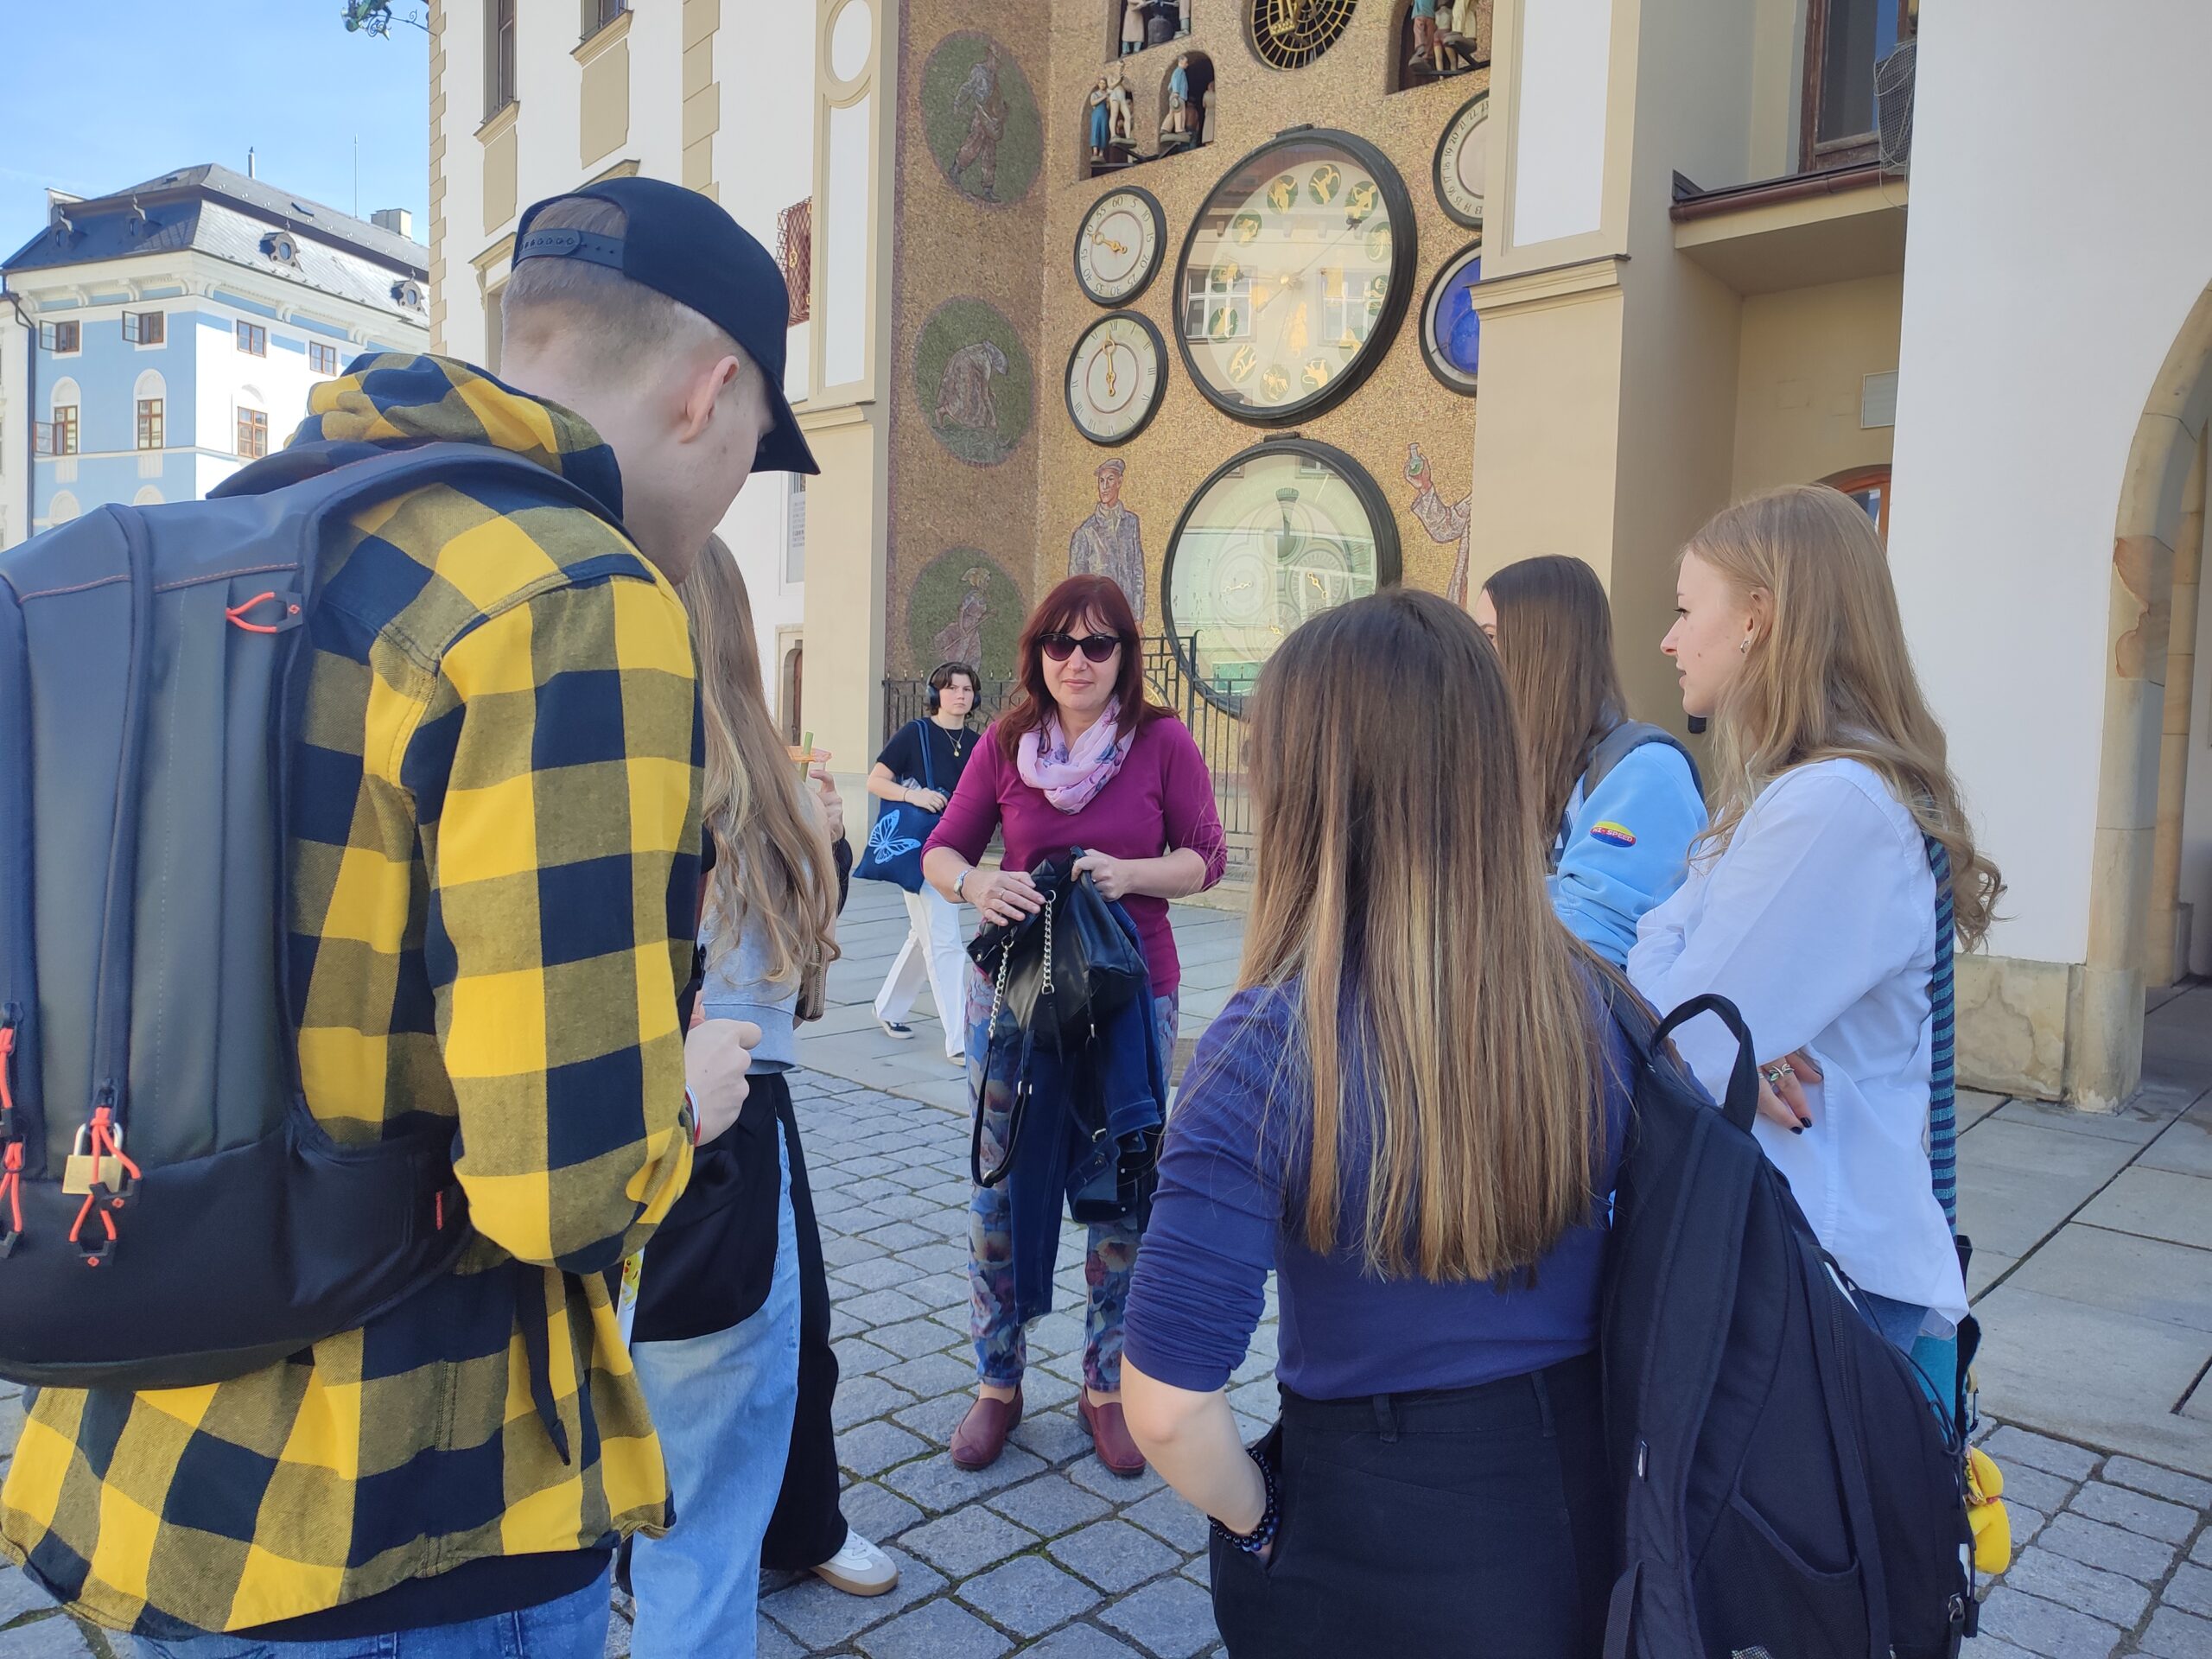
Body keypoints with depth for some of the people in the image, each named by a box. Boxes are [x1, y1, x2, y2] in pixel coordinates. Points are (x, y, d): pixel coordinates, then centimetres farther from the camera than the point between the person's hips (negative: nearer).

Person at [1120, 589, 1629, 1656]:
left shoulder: (1269, 1050, -25)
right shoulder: (1589, 1006, -13)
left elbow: (1166, 1407, -25)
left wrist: (1258, 1520, -6)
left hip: (1377, 1568, -4)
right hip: (1588, 1519, 5)